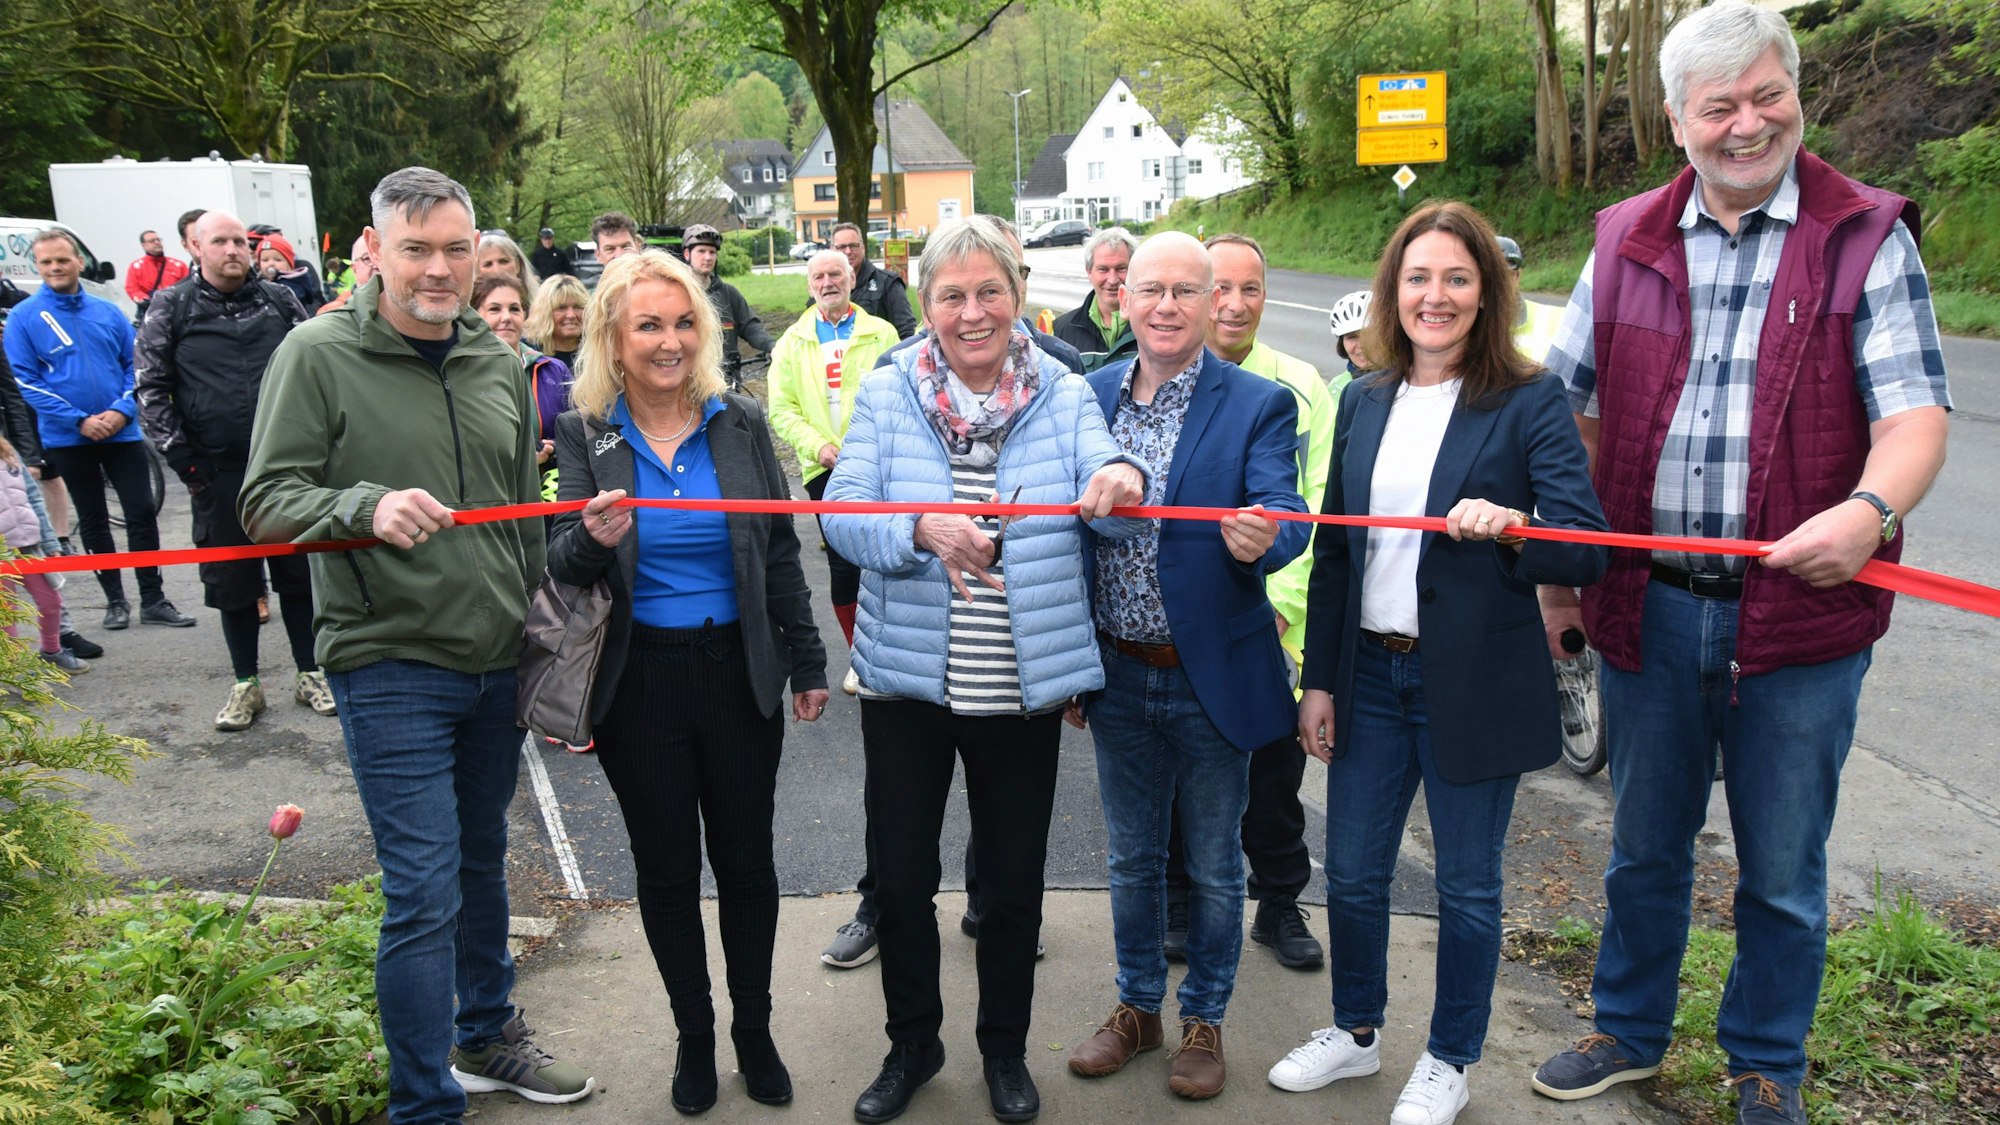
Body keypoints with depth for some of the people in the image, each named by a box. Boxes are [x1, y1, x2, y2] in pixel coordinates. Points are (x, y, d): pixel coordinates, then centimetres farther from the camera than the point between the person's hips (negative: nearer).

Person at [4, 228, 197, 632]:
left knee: (143, 513, -1)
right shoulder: (23, 317, -3)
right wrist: (79, 420, -15)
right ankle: (115, 601, 18)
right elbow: (25, 381, -7)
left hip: (122, 430, 1)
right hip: (67, 437, -1)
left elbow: (134, 365, 7)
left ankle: (153, 599, 7)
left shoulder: (107, 311, 4)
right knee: (94, 521, 9)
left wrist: (122, 410, -10)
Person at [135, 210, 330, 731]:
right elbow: (149, 386, 2)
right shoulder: (172, 309, 2)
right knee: (231, 579, 7)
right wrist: (180, 456, -5)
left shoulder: (279, 300, 6)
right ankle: (245, 685, 19)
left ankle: (310, 674, 19)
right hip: (218, 472, -1)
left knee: (299, 570, 7)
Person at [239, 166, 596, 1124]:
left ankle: (487, 1036, 40)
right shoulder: (318, 353, -7)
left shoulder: (501, 365, 9)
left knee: (482, 863, 20)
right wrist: (366, 506, -28)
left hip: (495, 665, 6)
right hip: (389, 664, -5)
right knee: (425, 891, -5)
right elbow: (266, 502, -10)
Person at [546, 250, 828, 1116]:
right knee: (666, 868, 11)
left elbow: (780, 554, 6)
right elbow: (562, 567, -3)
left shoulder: (741, 425, -1)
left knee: (746, 860, 11)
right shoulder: (583, 436, -3)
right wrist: (593, 541, -27)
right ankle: (693, 1034, 31)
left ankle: (754, 1030, 30)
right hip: (639, 684, -1)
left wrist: (808, 664, 7)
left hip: (738, 675, 1)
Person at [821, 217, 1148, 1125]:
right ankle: (912, 1043, 37)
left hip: (1024, 688, 0)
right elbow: (842, 513, -15)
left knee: (1013, 881, 15)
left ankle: (1005, 1050, 38)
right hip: (908, 680, 0)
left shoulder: (1063, 396, -2)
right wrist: (922, 531, -35)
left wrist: (1123, 481, -38)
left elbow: (1106, 513, -13)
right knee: (899, 878, 11)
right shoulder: (888, 394, -4)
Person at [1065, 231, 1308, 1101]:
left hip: (1213, 677, -3)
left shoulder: (1259, 406, -8)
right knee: (1132, 857, 19)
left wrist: (1262, 539, -44)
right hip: (1117, 673, 3)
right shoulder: (1087, 395, 1)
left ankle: (1203, 1020, 34)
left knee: (1213, 864, 13)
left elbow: (1284, 513, -19)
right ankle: (1137, 1007, 38)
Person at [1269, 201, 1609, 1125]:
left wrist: (1514, 527, -36)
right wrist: (1318, 679, 7)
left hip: (1474, 686, -4)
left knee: (1467, 886, 12)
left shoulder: (1528, 404, -8)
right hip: (1370, 675, 4)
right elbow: (1333, 553, 9)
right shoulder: (1364, 403, 6)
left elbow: (1588, 550, -15)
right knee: (1351, 873, 14)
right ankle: (1355, 1032, 39)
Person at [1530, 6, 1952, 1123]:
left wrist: (1871, 508, -32)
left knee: (1783, 872, 12)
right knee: (1644, 848, 18)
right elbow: (1572, 413, 9)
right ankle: (1631, 1032, 39)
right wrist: (1561, 578, 5)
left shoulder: (1868, 236, -3)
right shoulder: (1626, 243, 5)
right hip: (1650, 608, 3)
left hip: (1800, 613, -2)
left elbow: (1914, 414, -9)